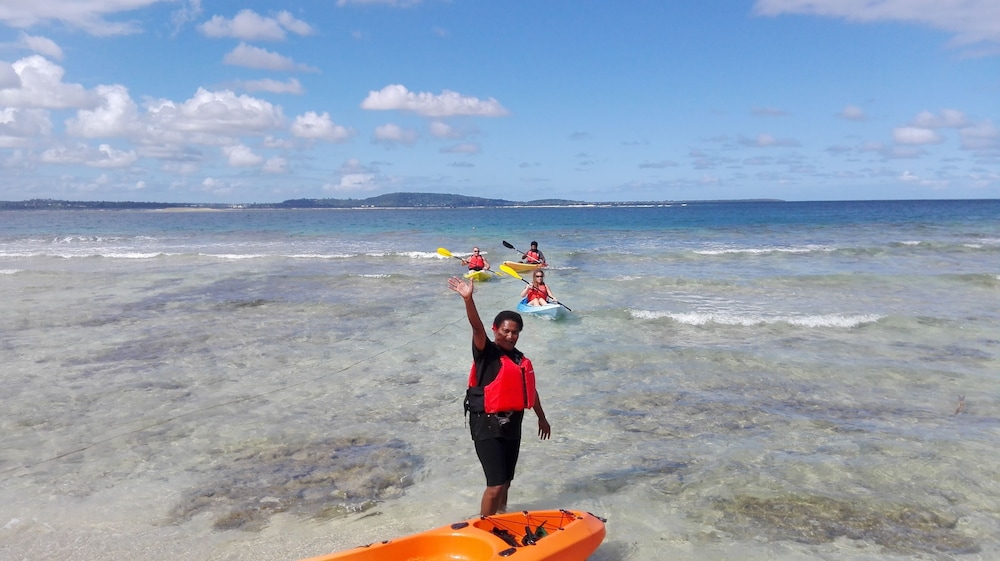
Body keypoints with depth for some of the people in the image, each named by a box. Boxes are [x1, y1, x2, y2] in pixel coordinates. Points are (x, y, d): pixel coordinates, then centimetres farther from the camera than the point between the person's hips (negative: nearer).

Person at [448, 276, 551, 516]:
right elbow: (477, 328, -29)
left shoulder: (521, 361, 8)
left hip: (512, 426, 7)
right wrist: (468, 299, -45)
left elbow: (530, 391, 20)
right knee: (495, 485, -9)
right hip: (487, 426, -6)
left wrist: (542, 418, 29)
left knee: (505, 481, 18)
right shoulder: (486, 353, -11)